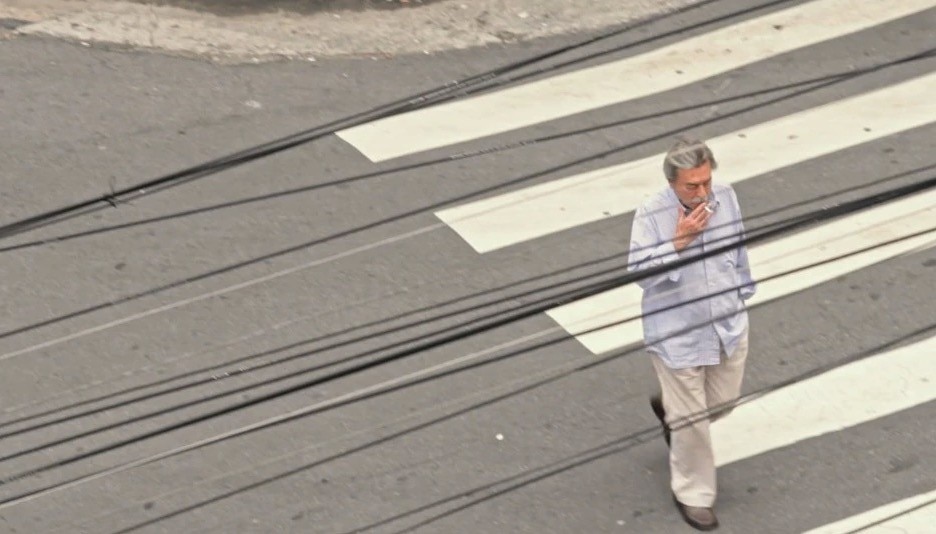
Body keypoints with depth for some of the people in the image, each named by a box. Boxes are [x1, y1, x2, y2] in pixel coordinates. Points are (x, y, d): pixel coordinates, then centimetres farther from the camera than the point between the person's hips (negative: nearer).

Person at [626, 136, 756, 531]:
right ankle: (693, 494, 27)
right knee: (692, 421, 5)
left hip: (728, 324, 5)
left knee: (723, 401, 20)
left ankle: (668, 406, 52)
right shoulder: (651, 215, -21)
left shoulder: (726, 197, -8)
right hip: (678, 332, -5)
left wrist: (744, 293, 18)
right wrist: (678, 242, -32)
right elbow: (640, 273, -22)